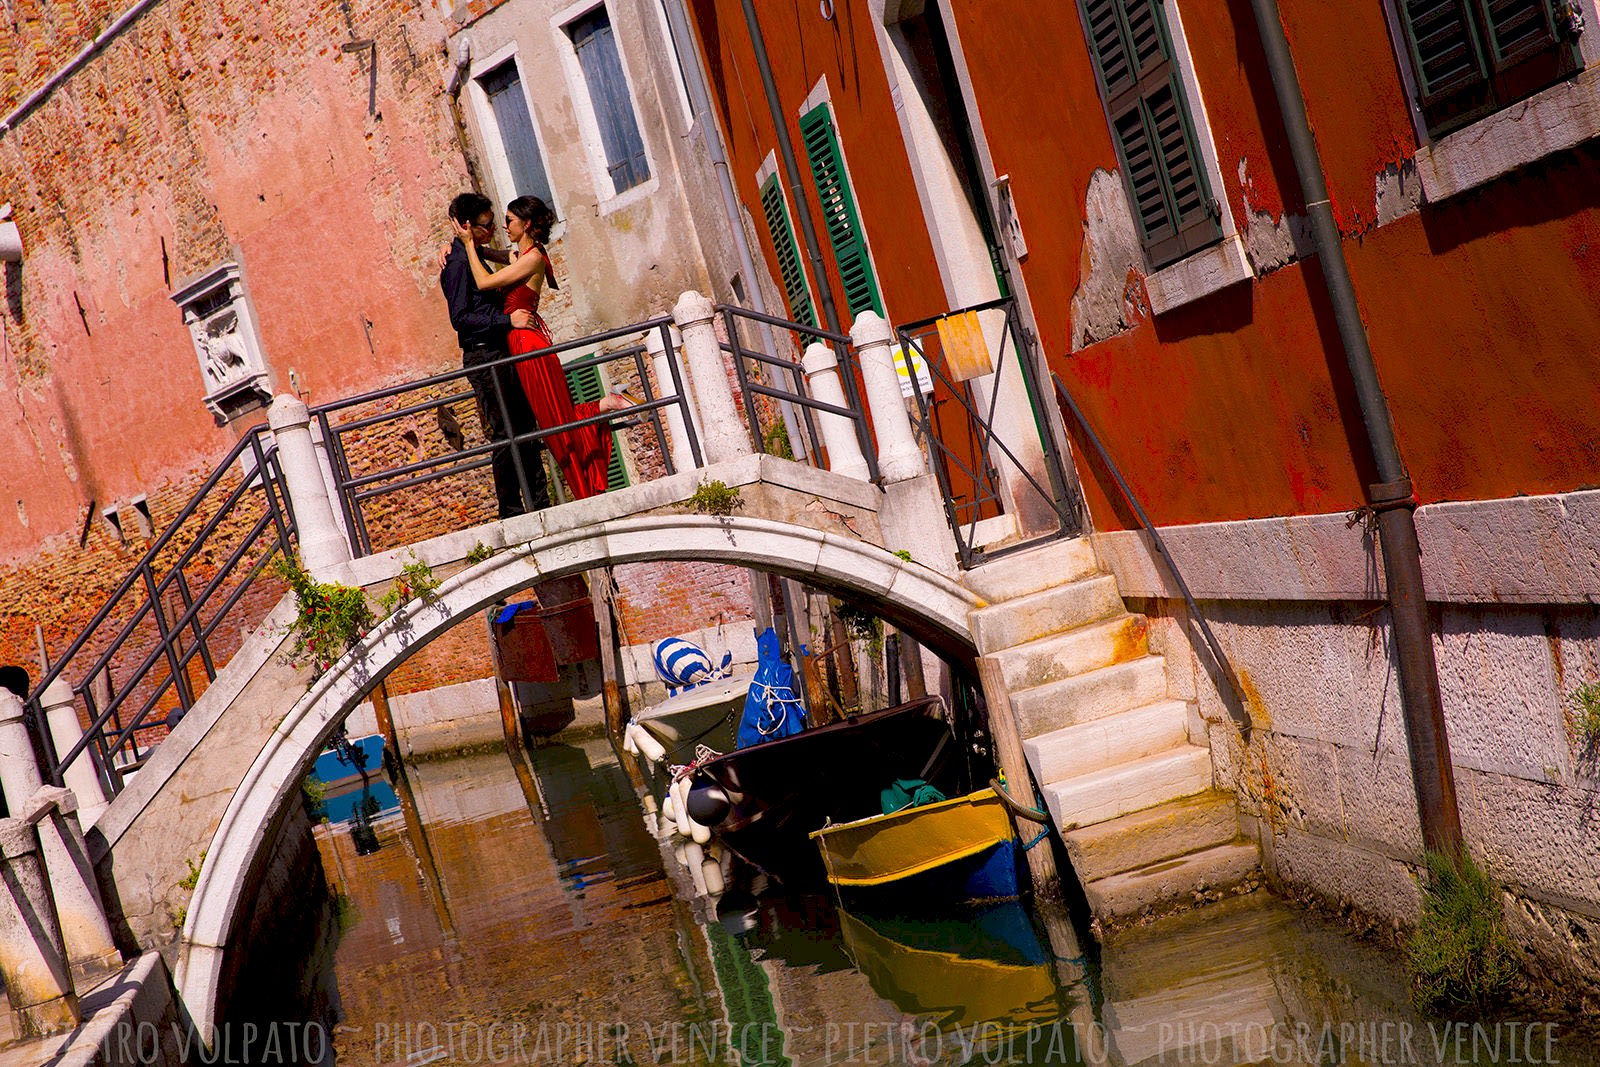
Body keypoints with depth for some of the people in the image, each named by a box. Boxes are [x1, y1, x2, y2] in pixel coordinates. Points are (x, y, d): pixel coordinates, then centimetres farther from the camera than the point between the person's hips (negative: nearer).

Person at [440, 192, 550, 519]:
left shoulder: (472, 257, 17)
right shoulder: (457, 263, -13)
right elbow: (460, 318, -20)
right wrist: (508, 319, -21)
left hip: (500, 353, 10)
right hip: (483, 356, -10)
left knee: (526, 431, 10)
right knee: (505, 436, -7)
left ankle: (539, 503, 16)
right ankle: (511, 512, -1)